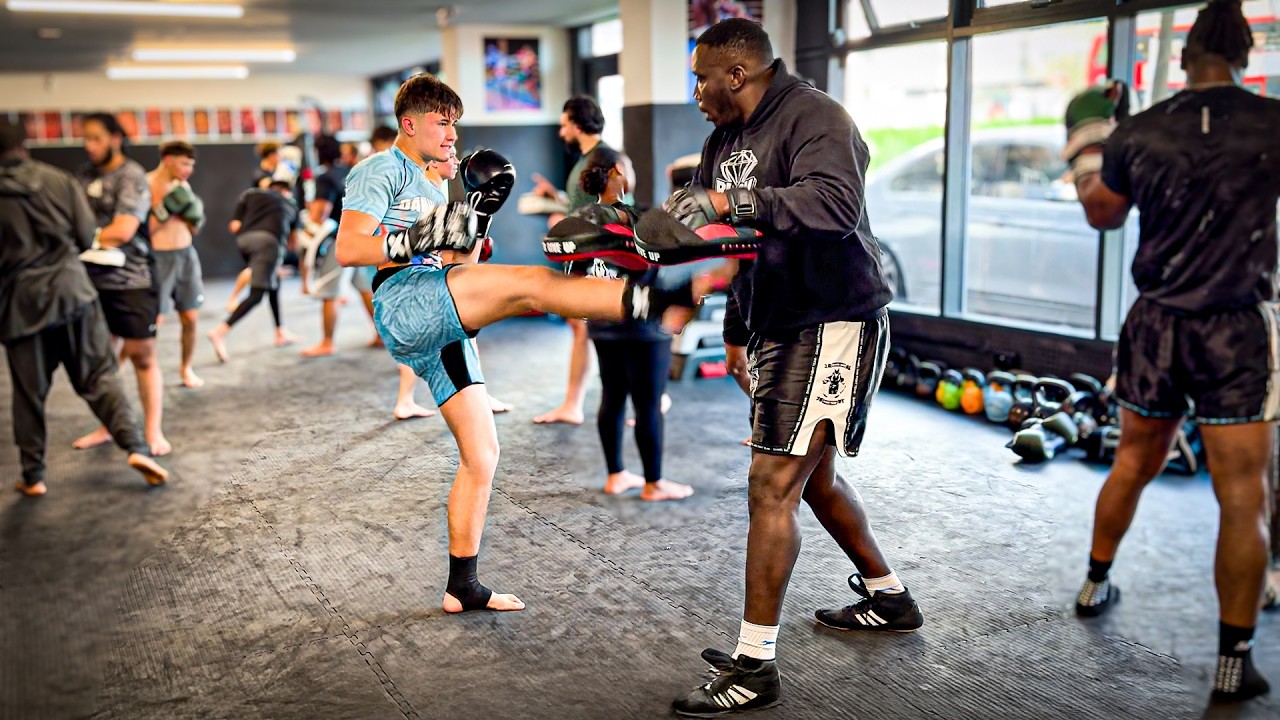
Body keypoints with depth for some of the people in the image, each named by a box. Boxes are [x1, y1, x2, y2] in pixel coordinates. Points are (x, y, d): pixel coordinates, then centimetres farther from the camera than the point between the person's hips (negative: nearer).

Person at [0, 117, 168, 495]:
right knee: (100, 375, 7)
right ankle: (136, 446, -7)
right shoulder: (59, 180, -1)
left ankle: (33, 476, 16)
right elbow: (87, 236, 2)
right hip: (72, 291, 1)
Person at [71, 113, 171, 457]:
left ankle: (154, 432, 6)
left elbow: (123, 231, -17)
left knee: (142, 355, 0)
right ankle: (107, 426, 23)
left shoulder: (132, 176, -9)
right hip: (94, 279, 7)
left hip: (131, 281, -6)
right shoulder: (86, 174, 12)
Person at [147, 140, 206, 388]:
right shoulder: (146, 185, -12)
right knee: (153, 319, -8)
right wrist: (164, 211, -24)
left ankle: (186, 368, 24)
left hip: (186, 255, 6)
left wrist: (194, 215, -5)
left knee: (190, 317, 7)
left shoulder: (183, 185, 8)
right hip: (159, 258, -6)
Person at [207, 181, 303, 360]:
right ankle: (220, 331, -22)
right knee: (256, 294, -7)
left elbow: (234, 226, 16)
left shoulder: (251, 193, 27)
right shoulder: (291, 204, 29)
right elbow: (294, 241, 30)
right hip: (269, 239, -4)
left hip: (244, 239, 4)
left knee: (273, 283, 23)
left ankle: (281, 332, 26)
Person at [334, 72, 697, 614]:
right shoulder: (382, 171, 4)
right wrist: (418, 240, -17)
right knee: (531, 283, -29)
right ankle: (657, 301, -45)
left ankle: (462, 586, 15)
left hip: (440, 329, 9)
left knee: (481, 455, 6)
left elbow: (458, 268, 27)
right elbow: (346, 249, -10)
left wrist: (470, 230, 11)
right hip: (403, 303, -9)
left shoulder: (428, 187, 30)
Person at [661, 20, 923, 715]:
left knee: (774, 483, -13)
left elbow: (835, 203, -34)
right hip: (775, 328, 10)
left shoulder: (814, 118, -16)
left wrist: (730, 202, -38)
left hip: (833, 325, -10)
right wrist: (632, 236, -4)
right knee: (814, 475, 21)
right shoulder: (726, 137, 12)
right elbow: (694, 214, 12)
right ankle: (888, 598, 41)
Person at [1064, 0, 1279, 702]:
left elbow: (1102, 213, 16)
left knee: (1134, 463, 23)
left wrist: (1087, 151, 32)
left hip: (1155, 323, 4)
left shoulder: (1140, 132, 0)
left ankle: (1095, 583, 40)